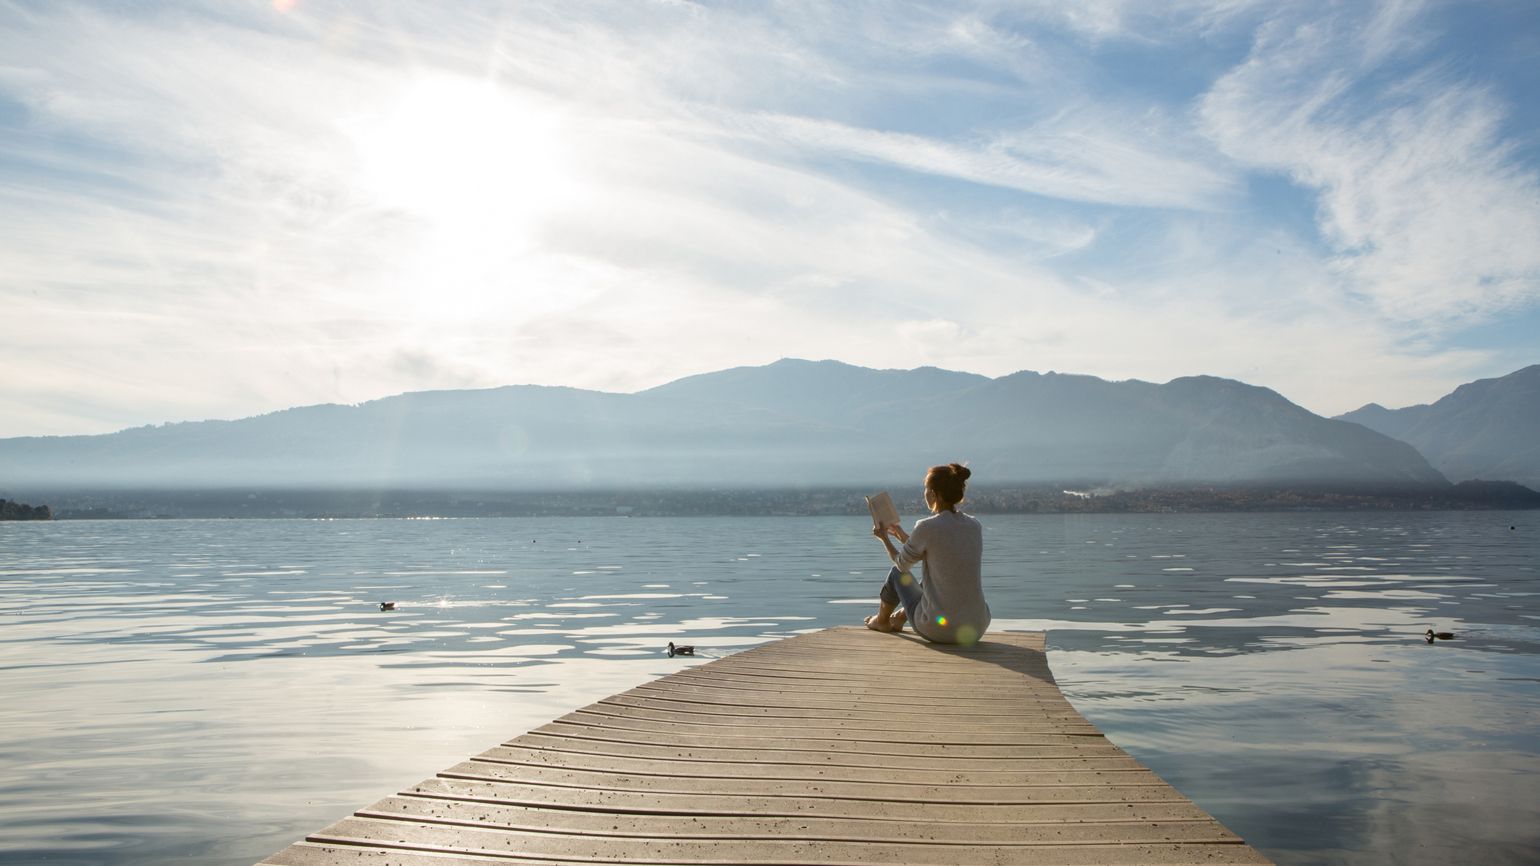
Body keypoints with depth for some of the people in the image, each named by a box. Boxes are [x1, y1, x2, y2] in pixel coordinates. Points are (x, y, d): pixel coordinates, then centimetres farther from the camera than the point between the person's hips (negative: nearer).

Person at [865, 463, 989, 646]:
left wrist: (884, 537, 23)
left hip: (938, 630, -5)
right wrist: (900, 533, 32)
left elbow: (902, 564, 4)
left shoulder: (926, 528, -14)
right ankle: (899, 618, 57)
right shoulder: (976, 526, 3)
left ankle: (881, 620, 52)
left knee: (897, 573, 24)